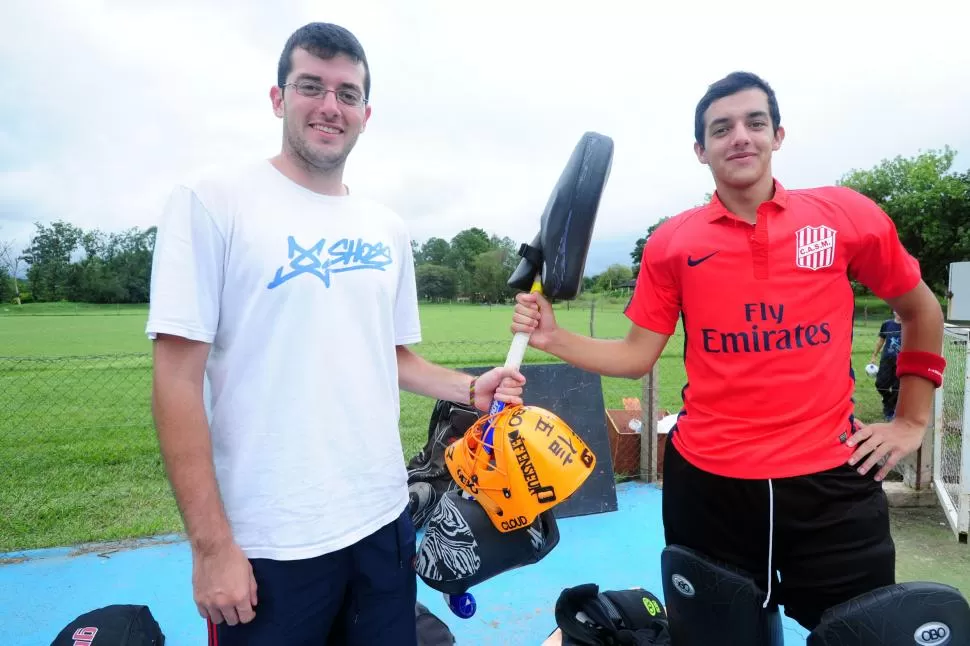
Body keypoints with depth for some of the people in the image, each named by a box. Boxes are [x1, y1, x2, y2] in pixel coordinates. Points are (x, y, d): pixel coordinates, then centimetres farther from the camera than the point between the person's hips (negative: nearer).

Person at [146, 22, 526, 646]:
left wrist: (470, 388, 0)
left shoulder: (389, 230, 7)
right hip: (267, 542, -4)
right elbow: (178, 379, -11)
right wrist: (211, 542, -12)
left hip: (383, 519, 5)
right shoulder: (211, 203, -8)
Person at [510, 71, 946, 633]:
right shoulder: (672, 242, -2)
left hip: (830, 479, 0)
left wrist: (912, 421, 10)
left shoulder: (847, 214, -1)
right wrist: (554, 337, -13)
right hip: (707, 480, 1)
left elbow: (921, 311, 13)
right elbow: (637, 356, 0)